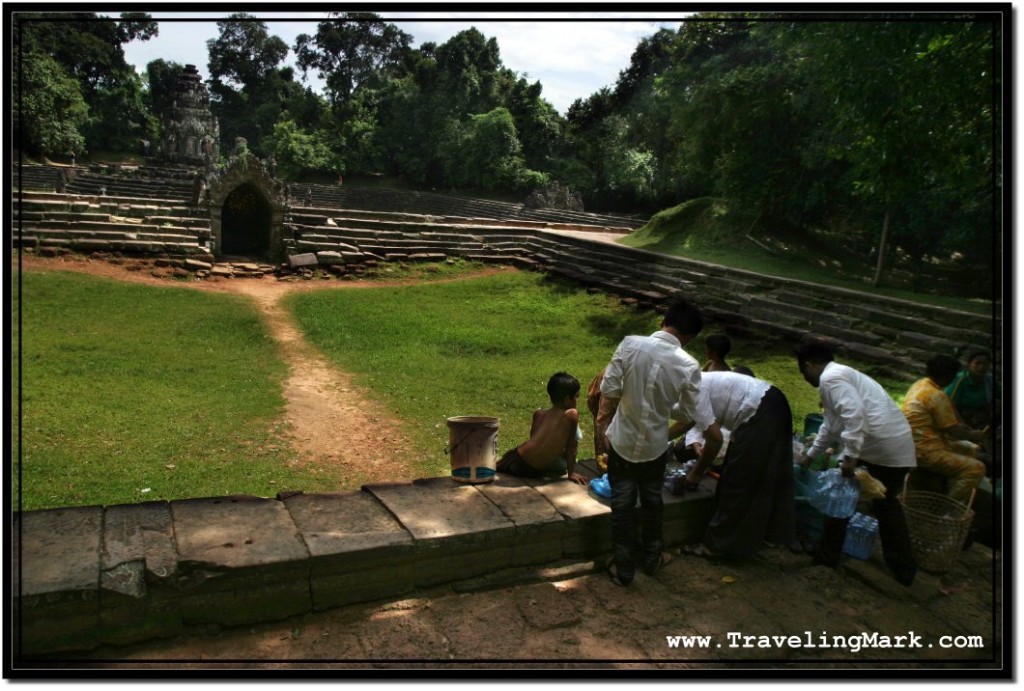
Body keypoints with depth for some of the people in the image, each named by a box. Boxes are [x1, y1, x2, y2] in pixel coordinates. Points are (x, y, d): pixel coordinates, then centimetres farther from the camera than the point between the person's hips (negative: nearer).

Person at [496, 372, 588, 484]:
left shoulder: (539, 413, 6)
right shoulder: (572, 415, -9)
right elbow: (571, 447, -6)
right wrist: (571, 473, 1)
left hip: (518, 462, 7)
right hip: (535, 472, -6)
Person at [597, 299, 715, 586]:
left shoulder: (630, 344, -16)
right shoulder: (689, 366, -16)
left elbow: (609, 389, -10)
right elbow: (688, 413, -6)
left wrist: (603, 418, 7)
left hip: (622, 440, 0)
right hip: (655, 444, 0)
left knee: (622, 503, 12)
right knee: (652, 501, 22)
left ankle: (623, 568, 22)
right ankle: (652, 559, 38)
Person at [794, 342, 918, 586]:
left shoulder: (830, 378, -7)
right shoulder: (841, 373, 24)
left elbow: (854, 414, -23)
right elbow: (831, 425, 32)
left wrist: (850, 455, -21)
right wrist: (810, 454, 39)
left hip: (877, 445, -9)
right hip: (900, 444, 9)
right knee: (887, 503, 23)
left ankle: (828, 555, 21)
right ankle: (904, 569, 30)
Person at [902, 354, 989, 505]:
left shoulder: (920, 384, 8)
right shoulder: (937, 395, -21)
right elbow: (953, 432, -13)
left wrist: (959, 425, 12)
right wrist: (974, 436, 4)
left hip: (914, 444, 11)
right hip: (925, 451, -11)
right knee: (976, 468, -15)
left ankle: (953, 497, 23)